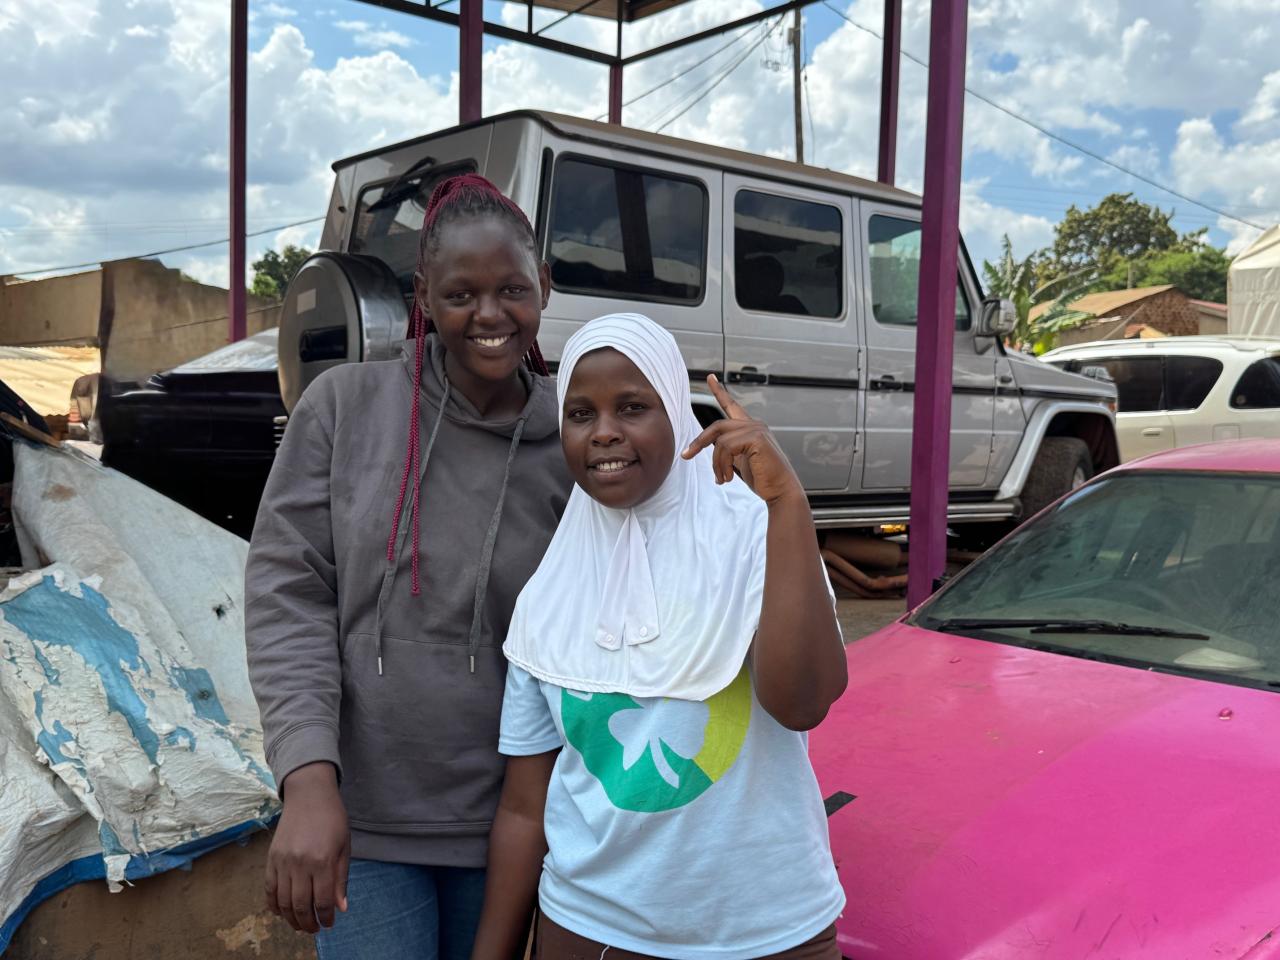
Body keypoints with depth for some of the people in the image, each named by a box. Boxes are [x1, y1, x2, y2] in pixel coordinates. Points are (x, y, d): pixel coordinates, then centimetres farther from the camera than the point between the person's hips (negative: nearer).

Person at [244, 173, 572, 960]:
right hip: (362, 814, -1)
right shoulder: (344, 406, -6)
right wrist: (309, 777, -16)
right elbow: (287, 590, -7)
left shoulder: (572, 445, -6)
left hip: (501, 821, 1)